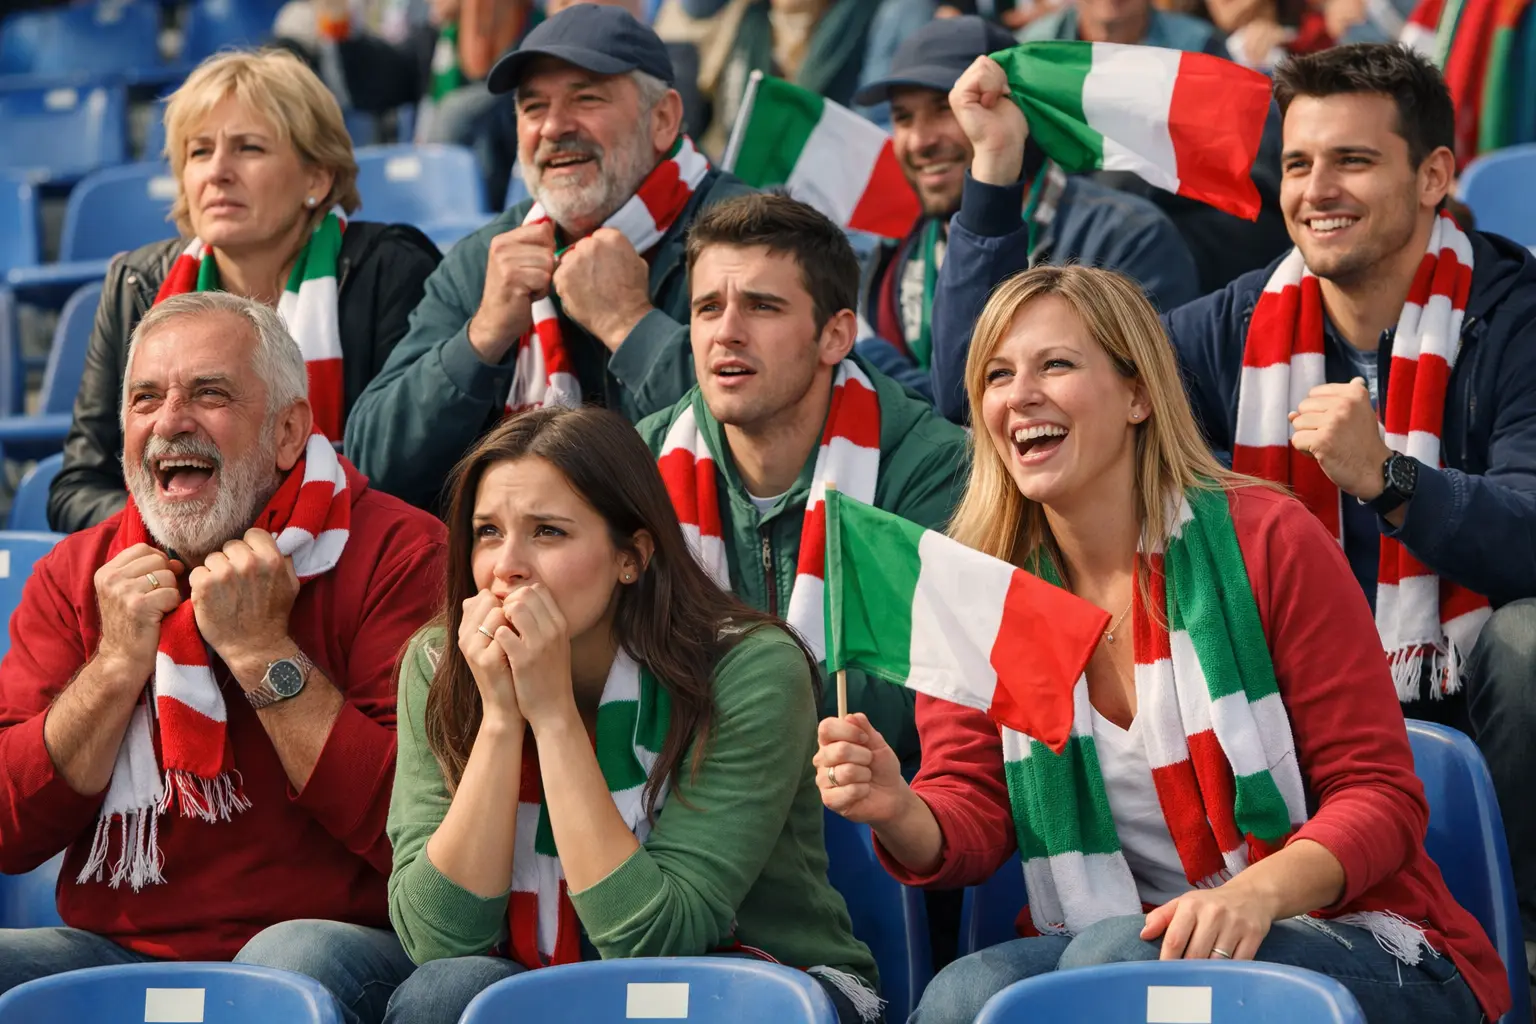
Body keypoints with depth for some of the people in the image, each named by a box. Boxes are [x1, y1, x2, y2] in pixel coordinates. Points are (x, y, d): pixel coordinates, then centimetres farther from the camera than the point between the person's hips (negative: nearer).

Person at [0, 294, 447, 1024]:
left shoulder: (397, 554, -5)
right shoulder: (76, 574, 10)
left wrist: (262, 651, -15)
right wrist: (118, 663, -8)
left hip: (332, 935, -3)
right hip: (117, 953, 3)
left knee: (294, 961, -36)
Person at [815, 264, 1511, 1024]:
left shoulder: (1266, 541, -7)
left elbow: (1380, 796, -8)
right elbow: (970, 821, -1)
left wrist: (1257, 892, -29)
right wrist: (898, 815, -26)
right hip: (1121, 945, 3)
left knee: (1117, 954, -33)